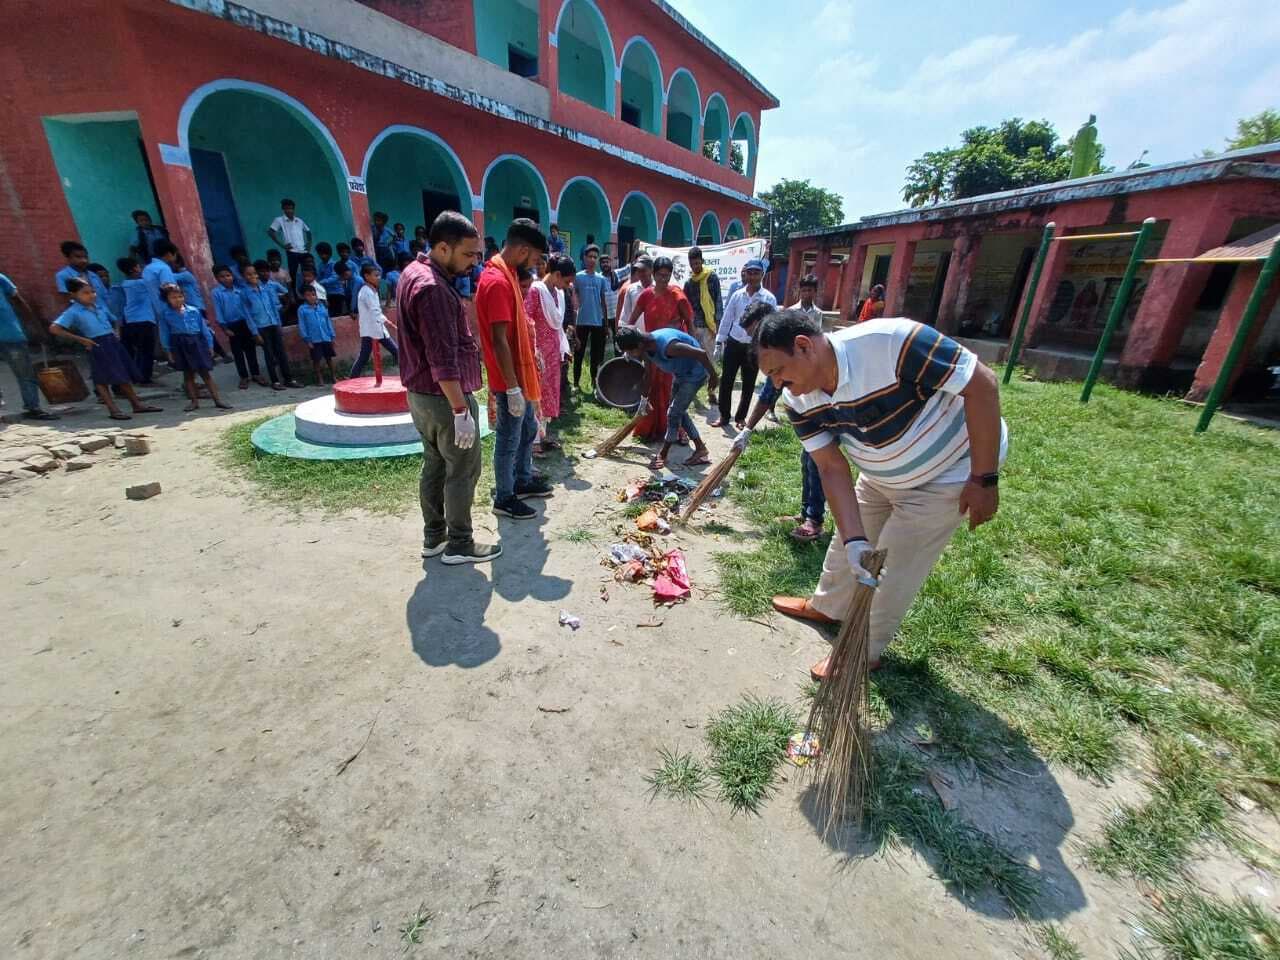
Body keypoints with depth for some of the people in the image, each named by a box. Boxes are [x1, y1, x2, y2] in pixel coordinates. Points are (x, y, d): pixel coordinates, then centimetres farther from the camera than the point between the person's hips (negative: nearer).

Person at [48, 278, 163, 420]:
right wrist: (80, 339, -12)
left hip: (113, 341, 6)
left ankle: (137, 404, 16)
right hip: (98, 346, -6)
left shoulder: (99, 307, 13)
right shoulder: (73, 312, -6)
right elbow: (54, 329, -9)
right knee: (102, 378, -2)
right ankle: (113, 410, -1)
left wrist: (114, 333, 11)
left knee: (124, 375, 9)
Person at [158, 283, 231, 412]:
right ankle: (194, 400, 15)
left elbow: (203, 328, 5)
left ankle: (218, 399, 1)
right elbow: (165, 334, 3)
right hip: (179, 345, 0)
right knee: (188, 374, 8)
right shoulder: (165, 314, 0)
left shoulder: (194, 311, 1)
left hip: (197, 342, 0)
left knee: (205, 372, 1)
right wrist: (169, 351, -1)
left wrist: (209, 345, 3)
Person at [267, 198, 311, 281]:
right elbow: (270, 232, -1)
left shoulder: (299, 221, 17)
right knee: (292, 274, -4)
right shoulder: (279, 220, 4)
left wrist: (309, 244, 13)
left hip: (304, 251, 4)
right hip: (292, 252, -4)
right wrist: (282, 245, -8)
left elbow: (308, 232, 29)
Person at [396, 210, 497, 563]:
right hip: (445, 397, -10)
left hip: (421, 393, 10)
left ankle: (434, 537, 27)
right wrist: (461, 410, -25)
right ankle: (459, 545, 12)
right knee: (463, 471, 1)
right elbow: (444, 360, -26)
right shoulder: (432, 288, -21)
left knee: (434, 465, 16)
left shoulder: (413, 273, 11)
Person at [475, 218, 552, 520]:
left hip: (521, 374, 10)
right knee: (509, 439, 3)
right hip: (510, 380, -10)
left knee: (528, 430, 21)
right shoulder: (497, 281, -21)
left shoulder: (506, 274, 11)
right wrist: (512, 388, -25)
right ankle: (504, 498, 18)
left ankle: (523, 481, 38)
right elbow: (499, 341, -25)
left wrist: (532, 350, 20)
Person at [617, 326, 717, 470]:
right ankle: (701, 449, 24)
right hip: (680, 373, 9)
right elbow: (648, 375, 9)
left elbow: (701, 353, -32)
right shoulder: (647, 348, -8)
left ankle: (662, 455, 7)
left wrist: (713, 376, -19)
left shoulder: (666, 346, -36)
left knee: (674, 413, -7)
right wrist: (644, 400, 18)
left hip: (695, 374, -9)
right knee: (679, 411, 14)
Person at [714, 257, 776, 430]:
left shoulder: (769, 298, -5)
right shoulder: (737, 295, 2)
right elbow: (727, 319, 5)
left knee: (748, 384, 9)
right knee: (726, 381, 4)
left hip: (754, 347, -1)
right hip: (733, 344, 2)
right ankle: (724, 415, 18)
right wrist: (719, 343, 3)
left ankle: (741, 417, 25)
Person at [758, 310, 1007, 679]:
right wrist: (854, 539, -27)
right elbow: (833, 469, -17)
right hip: (881, 476, 6)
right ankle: (826, 607, 46)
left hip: (947, 474, -6)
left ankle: (866, 652, 25)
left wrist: (984, 479, -26)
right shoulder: (799, 401, -17)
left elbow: (982, 384, -29)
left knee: (892, 573, 1)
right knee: (846, 543, 19)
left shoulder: (890, 341, -37)